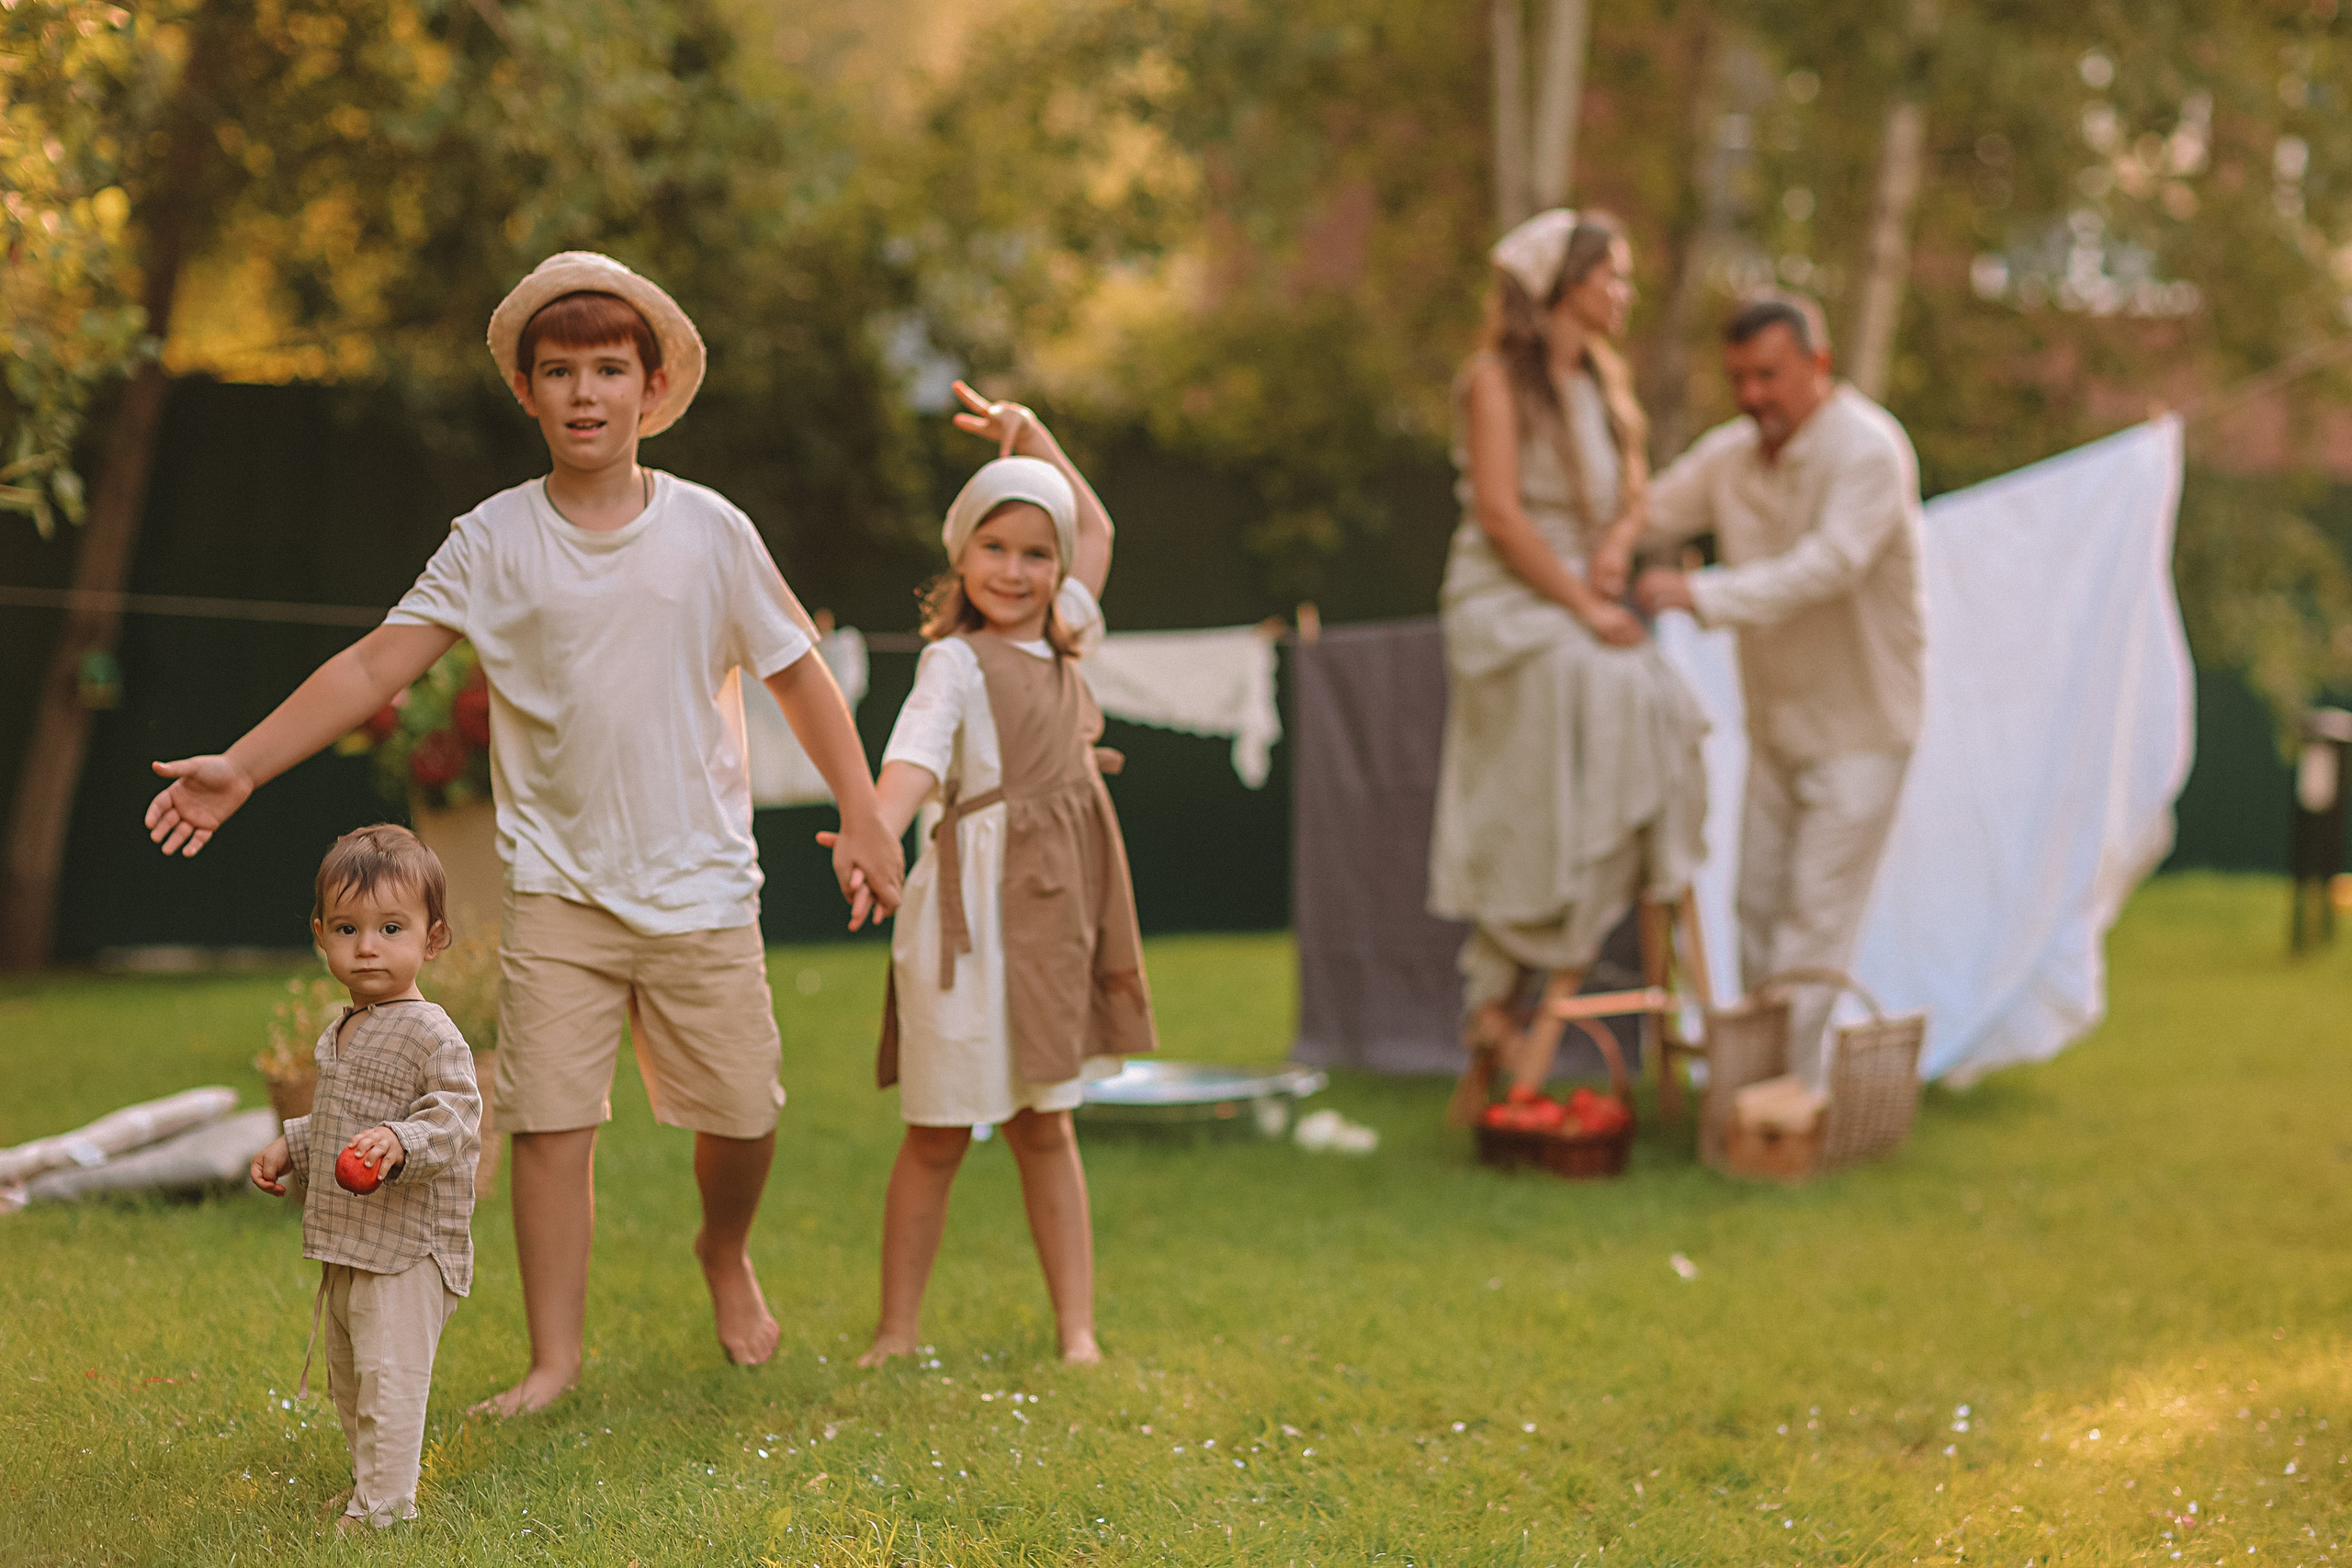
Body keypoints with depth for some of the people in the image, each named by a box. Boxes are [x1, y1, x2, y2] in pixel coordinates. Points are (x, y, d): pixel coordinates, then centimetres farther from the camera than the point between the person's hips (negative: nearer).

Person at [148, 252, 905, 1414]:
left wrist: (862, 815, 3)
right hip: (555, 884, 0)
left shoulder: (709, 530, -1)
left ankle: (725, 1254, 36)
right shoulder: (494, 542, -2)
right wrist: (240, 766, -12)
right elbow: (377, 664, -4)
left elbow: (796, 671, 7)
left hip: (699, 884, 0)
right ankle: (554, 1357, 7)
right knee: (550, 1120, -4)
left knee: (742, 1114, 4)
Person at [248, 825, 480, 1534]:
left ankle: (384, 1505, 1)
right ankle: (368, 1478, 36)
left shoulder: (431, 1035, -17)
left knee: (389, 1373, -8)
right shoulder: (340, 1033, 11)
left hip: (407, 1248, -9)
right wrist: (289, 1148, 15)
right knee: (347, 1373, 20)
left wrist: (400, 1143, -39)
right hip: (344, 1244, 9)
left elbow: (458, 1121, -23)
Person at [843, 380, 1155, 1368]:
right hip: (970, 913, -6)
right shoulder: (955, 661, -8)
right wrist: (874, 836, -44)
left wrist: (1033, 436, 19)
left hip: (1056, 913, 6)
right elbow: (915, 758, -24)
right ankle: (897, 1332, 10)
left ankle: (1077, 1328, 16)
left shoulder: (1060, 643, 12)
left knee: (1043, 1126, 12)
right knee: (938, 1134, 1)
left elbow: (1097, 529, 28)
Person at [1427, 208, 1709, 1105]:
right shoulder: (1499, 377, -3)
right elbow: (1499, 510, -12)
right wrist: (1582, 606, -14)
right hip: (1507, 602, -7)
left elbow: (1632, 492, 18)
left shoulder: (1605, 379, 20)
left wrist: (1615, 550, -4)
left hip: (1581, 604, 7)